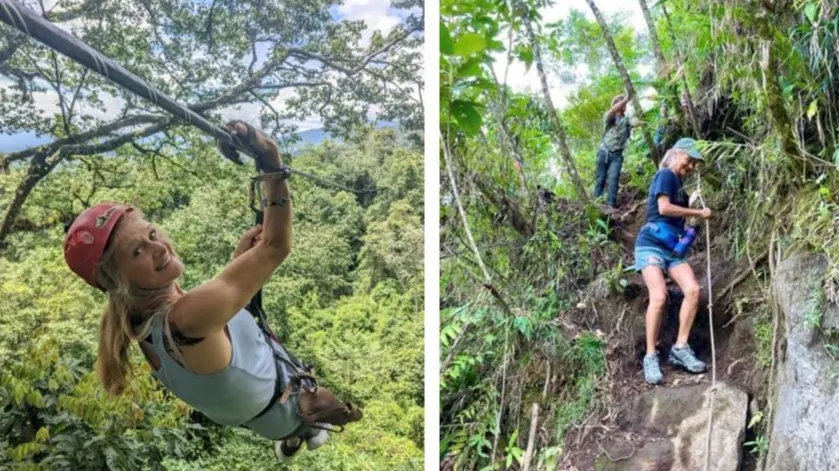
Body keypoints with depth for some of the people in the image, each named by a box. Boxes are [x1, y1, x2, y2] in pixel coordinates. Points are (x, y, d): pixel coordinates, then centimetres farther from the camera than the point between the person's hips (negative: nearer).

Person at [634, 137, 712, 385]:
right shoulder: (666, 175, -3)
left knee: (693, 290, -13)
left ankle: (680, 348, -5)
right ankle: (651, 357, -13)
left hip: (673, 248, 8)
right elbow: (664, 208, -17)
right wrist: (698, 213, -9)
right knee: (659, 296, -22)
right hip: (651, 244, -8)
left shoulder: (678, 183, 22)